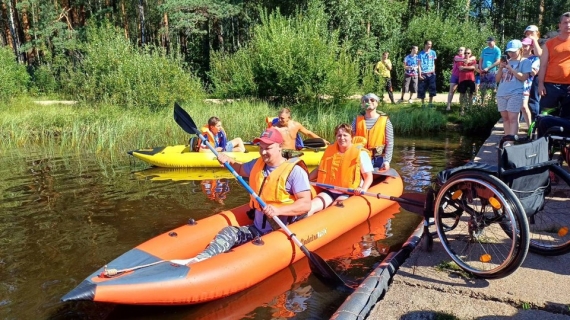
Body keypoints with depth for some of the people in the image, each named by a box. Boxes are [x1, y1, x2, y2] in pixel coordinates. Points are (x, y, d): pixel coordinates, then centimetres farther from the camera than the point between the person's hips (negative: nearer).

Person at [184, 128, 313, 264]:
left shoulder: (295, 171, -12)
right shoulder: (257, 164, 11)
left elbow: (306, 204, -20)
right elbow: (240, 169, 32)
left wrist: (278, 210, -33)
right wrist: (229, 160, 11)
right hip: (257, 229, 7)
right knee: (229, 232, -17)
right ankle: (197, 260, -34)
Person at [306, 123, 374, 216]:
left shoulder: (361, 153, -3)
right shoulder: (330, 150, 11)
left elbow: (369, 176, -3)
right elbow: (319, 170, 21)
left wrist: (363, 189, -24)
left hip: (348, 194, -4)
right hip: (329, 192, 4)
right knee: (309, 208, -21)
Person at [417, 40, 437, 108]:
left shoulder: (433, 53, 5)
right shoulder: (421, 53, -2)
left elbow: (434, 63, 12)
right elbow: (419, 65, -3)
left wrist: (433, 71, 2)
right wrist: (420, 74, -10)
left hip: (431, 74, 2)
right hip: (423, 74, -2)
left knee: (432, 89, 0)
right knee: (422, 89, 0)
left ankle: (431, 103, 11)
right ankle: (423, 103, 11)